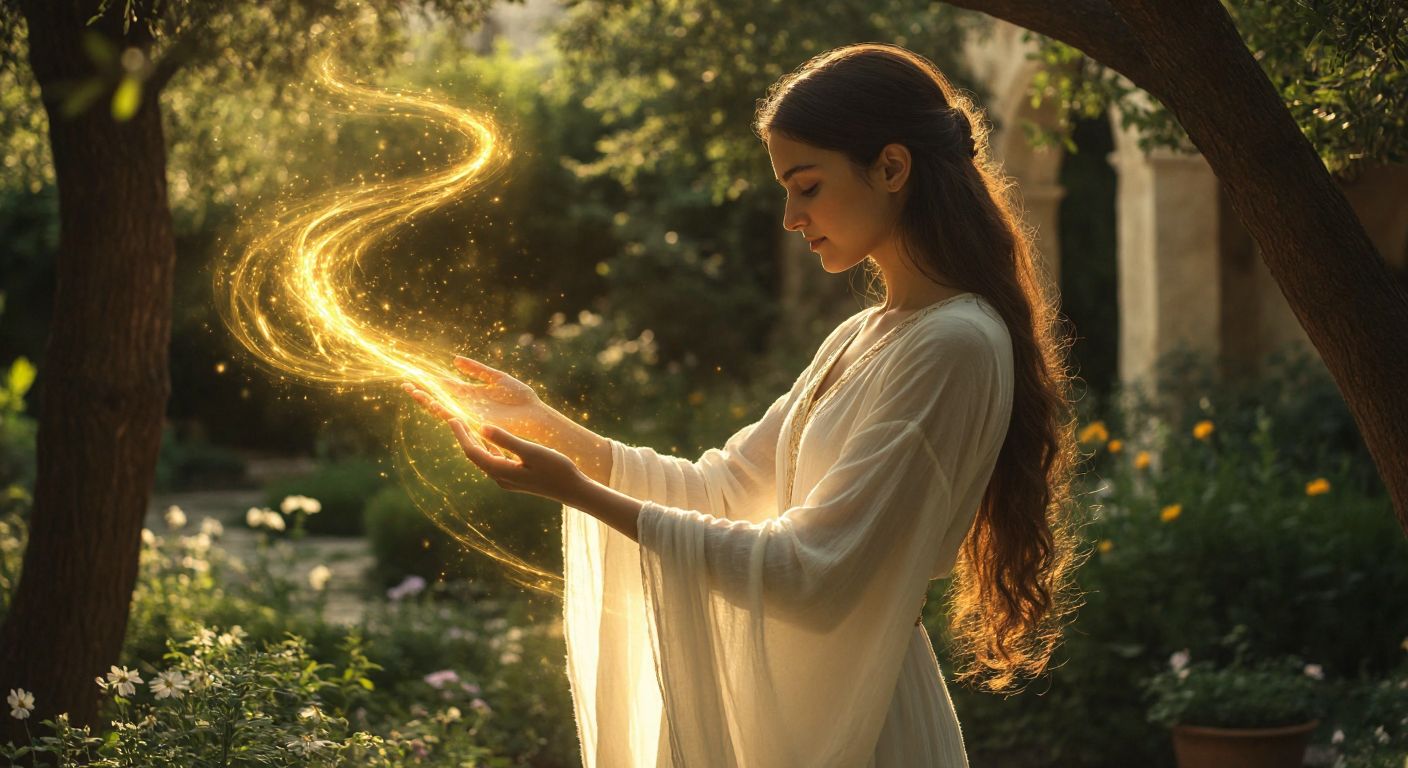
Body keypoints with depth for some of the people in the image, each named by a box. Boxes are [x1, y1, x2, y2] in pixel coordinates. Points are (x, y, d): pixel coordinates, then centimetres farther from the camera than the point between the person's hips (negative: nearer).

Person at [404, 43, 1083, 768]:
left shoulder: (954, 347, -18)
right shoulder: (859, 341, 10)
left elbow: (812, 575, -23)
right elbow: (721, 489, 10)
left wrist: (579, 492, -23)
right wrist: (545, 427, 1)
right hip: (789, 703, 8)